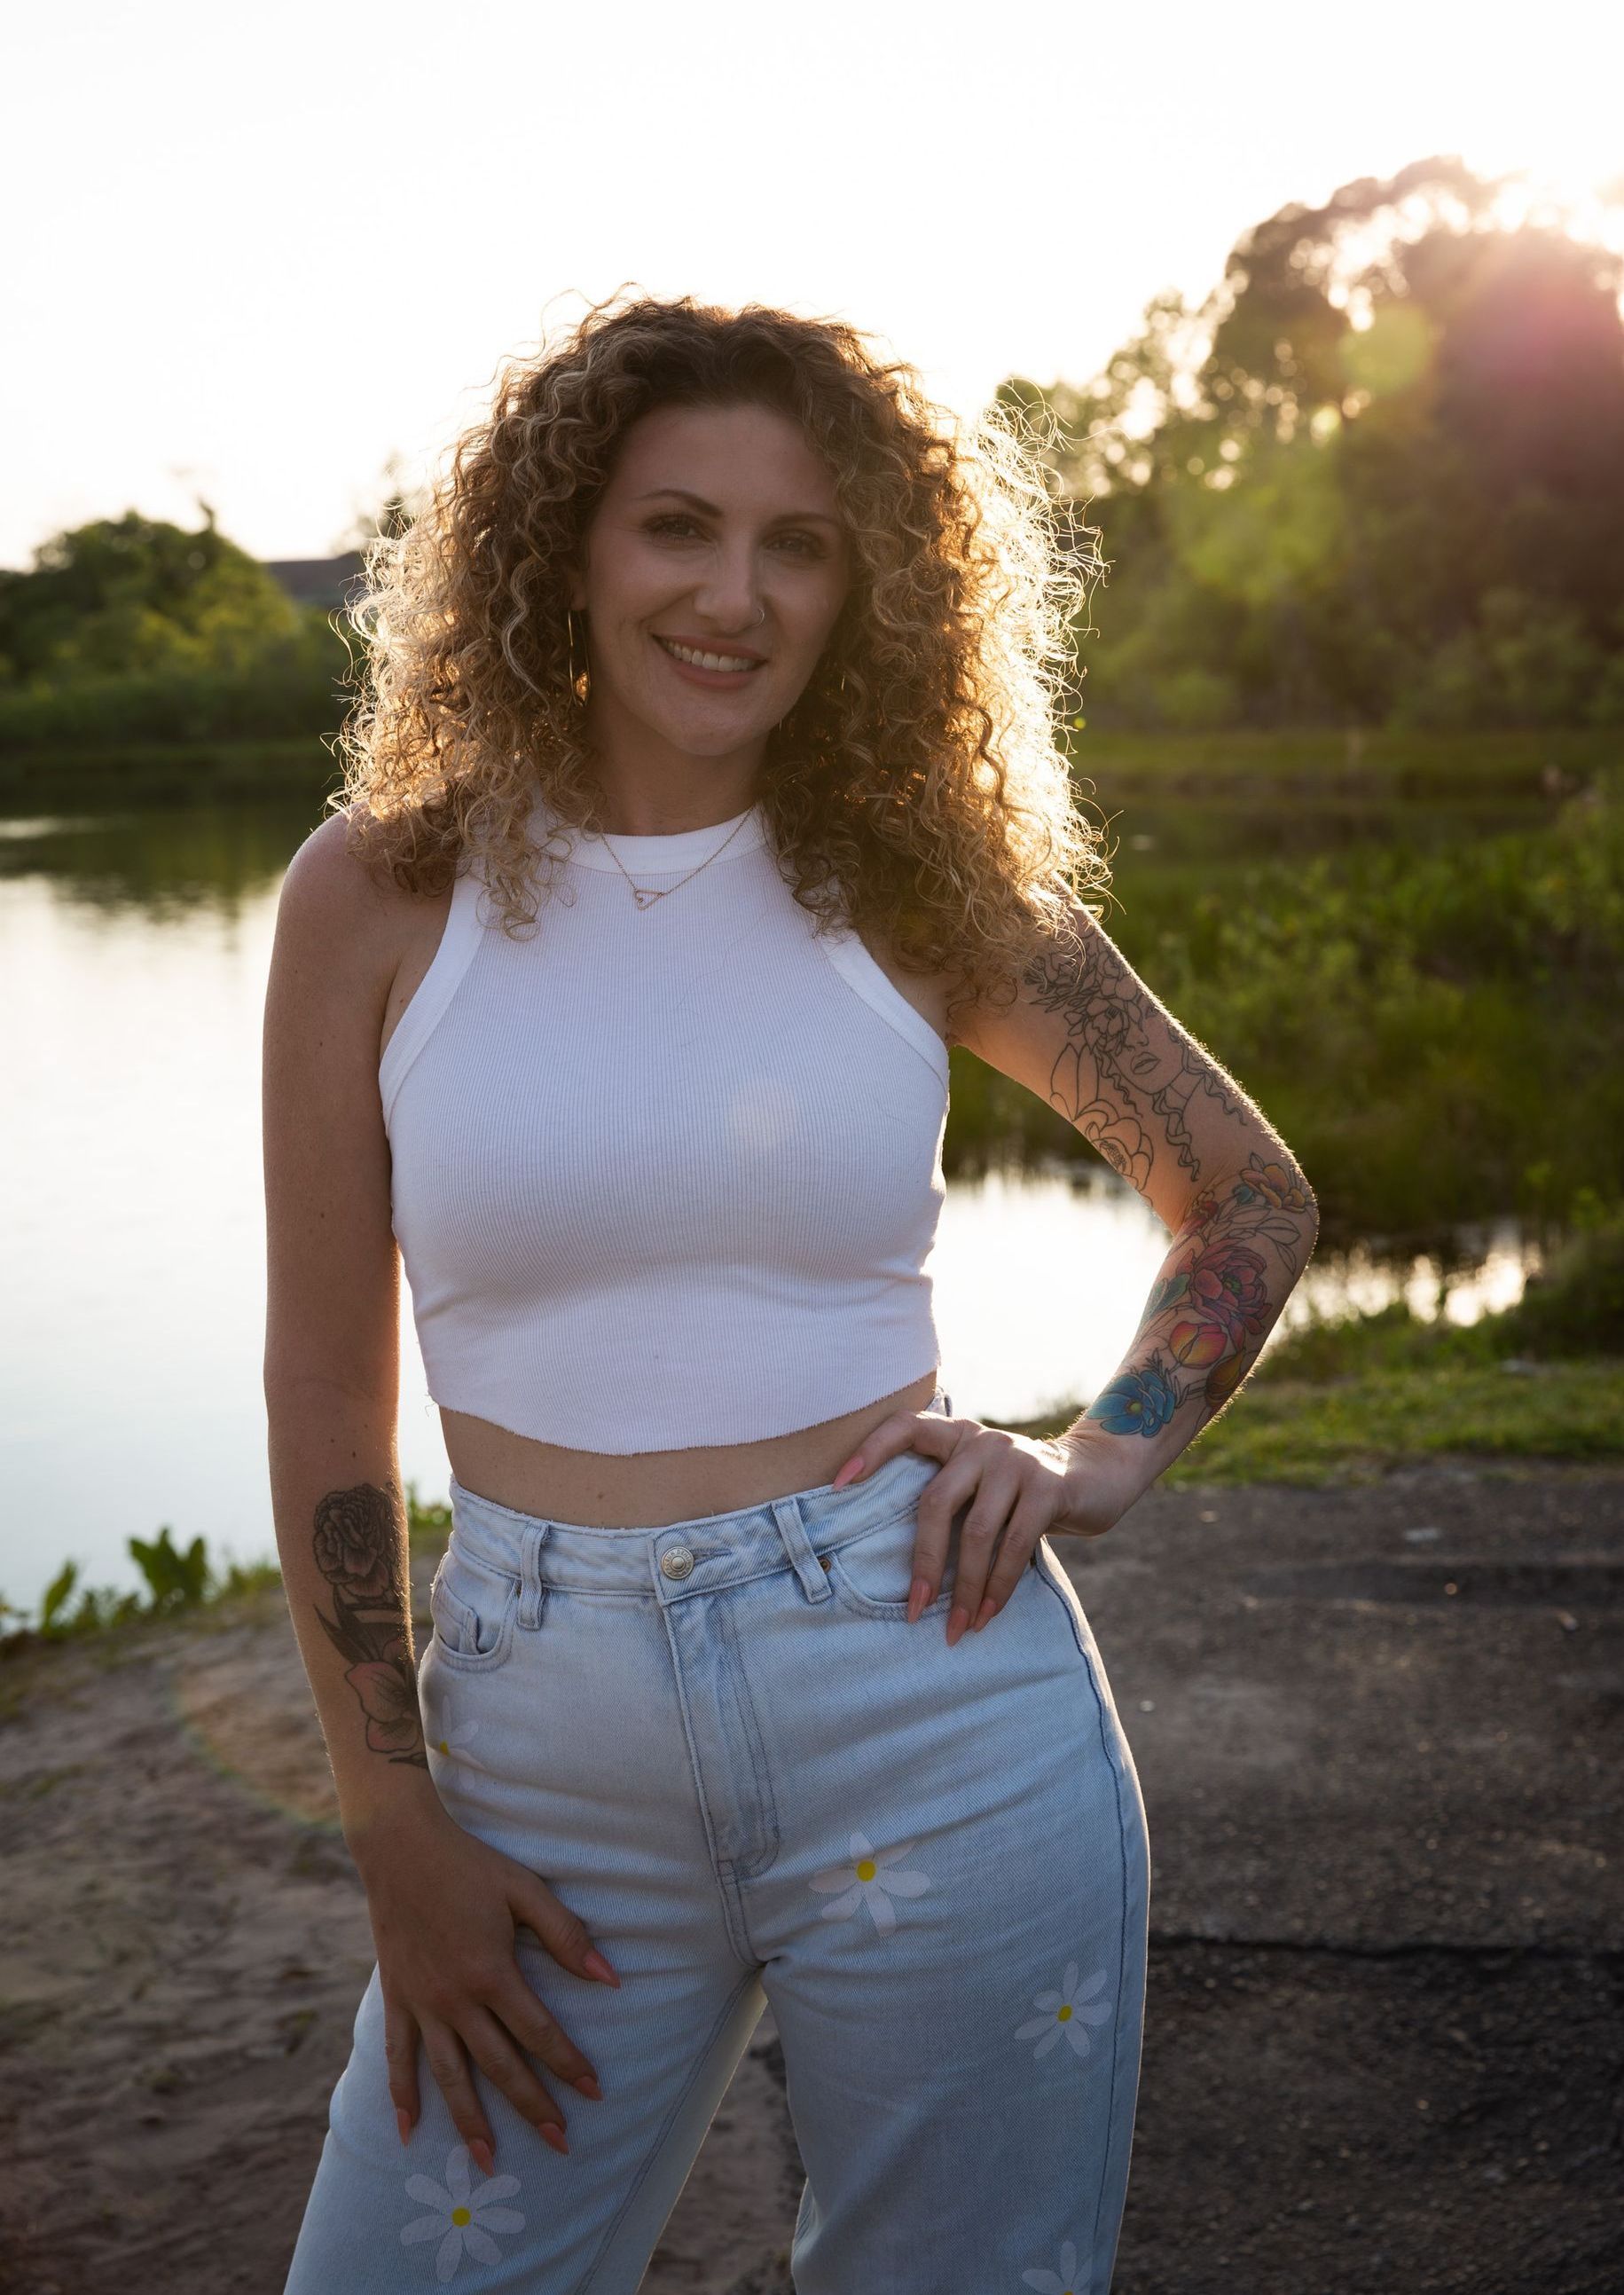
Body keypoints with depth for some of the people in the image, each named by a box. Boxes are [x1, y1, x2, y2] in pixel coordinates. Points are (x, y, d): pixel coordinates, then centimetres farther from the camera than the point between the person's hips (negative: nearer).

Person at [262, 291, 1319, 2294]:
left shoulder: (919, 883, 1)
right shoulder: (379, 892, 0)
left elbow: (1251, 1194, 12)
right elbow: (326, 1382, 2)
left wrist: (1105, 1460, -4)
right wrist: (392, 1826, 0)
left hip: (938, 1705, 0)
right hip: (551, 1752, 1)